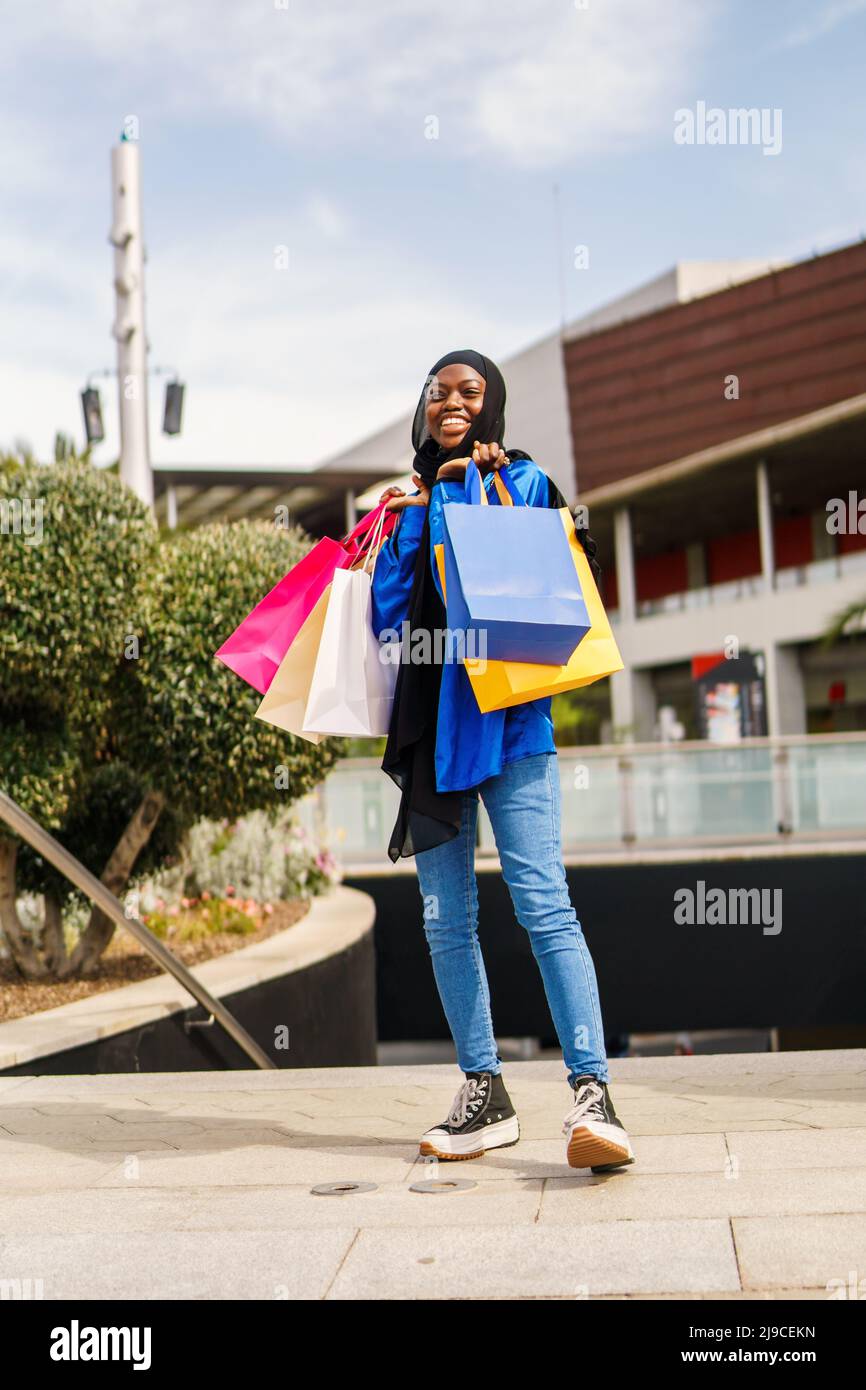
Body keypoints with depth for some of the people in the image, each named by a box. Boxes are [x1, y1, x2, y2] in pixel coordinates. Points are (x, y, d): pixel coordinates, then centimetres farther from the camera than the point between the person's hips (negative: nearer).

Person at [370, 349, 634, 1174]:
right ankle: (484, 1093, 12)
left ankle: (592, 1090, -19)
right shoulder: (409, 500, 18)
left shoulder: (525, 483, 9)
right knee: (445, 919, 4)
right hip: (428, 723, 4)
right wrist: (416, 517, -1)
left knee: (542, 903, -16)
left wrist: (485, 492, -5)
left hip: (508, 716, -4)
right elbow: (387, 611, 5)